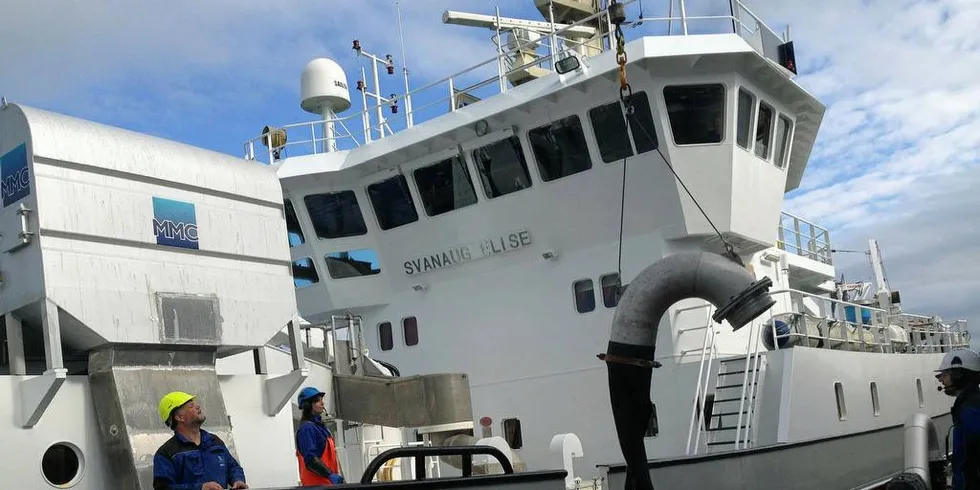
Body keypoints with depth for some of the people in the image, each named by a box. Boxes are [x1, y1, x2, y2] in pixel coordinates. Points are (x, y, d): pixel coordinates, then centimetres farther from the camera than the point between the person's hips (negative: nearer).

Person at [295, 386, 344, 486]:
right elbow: (310, 459, -21)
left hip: (327, 482, 10)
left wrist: (336, 475, 17)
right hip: (316, 484, -10)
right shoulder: (306, 428, -12)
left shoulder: (320, 426, 18)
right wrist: (330, 475, -25)